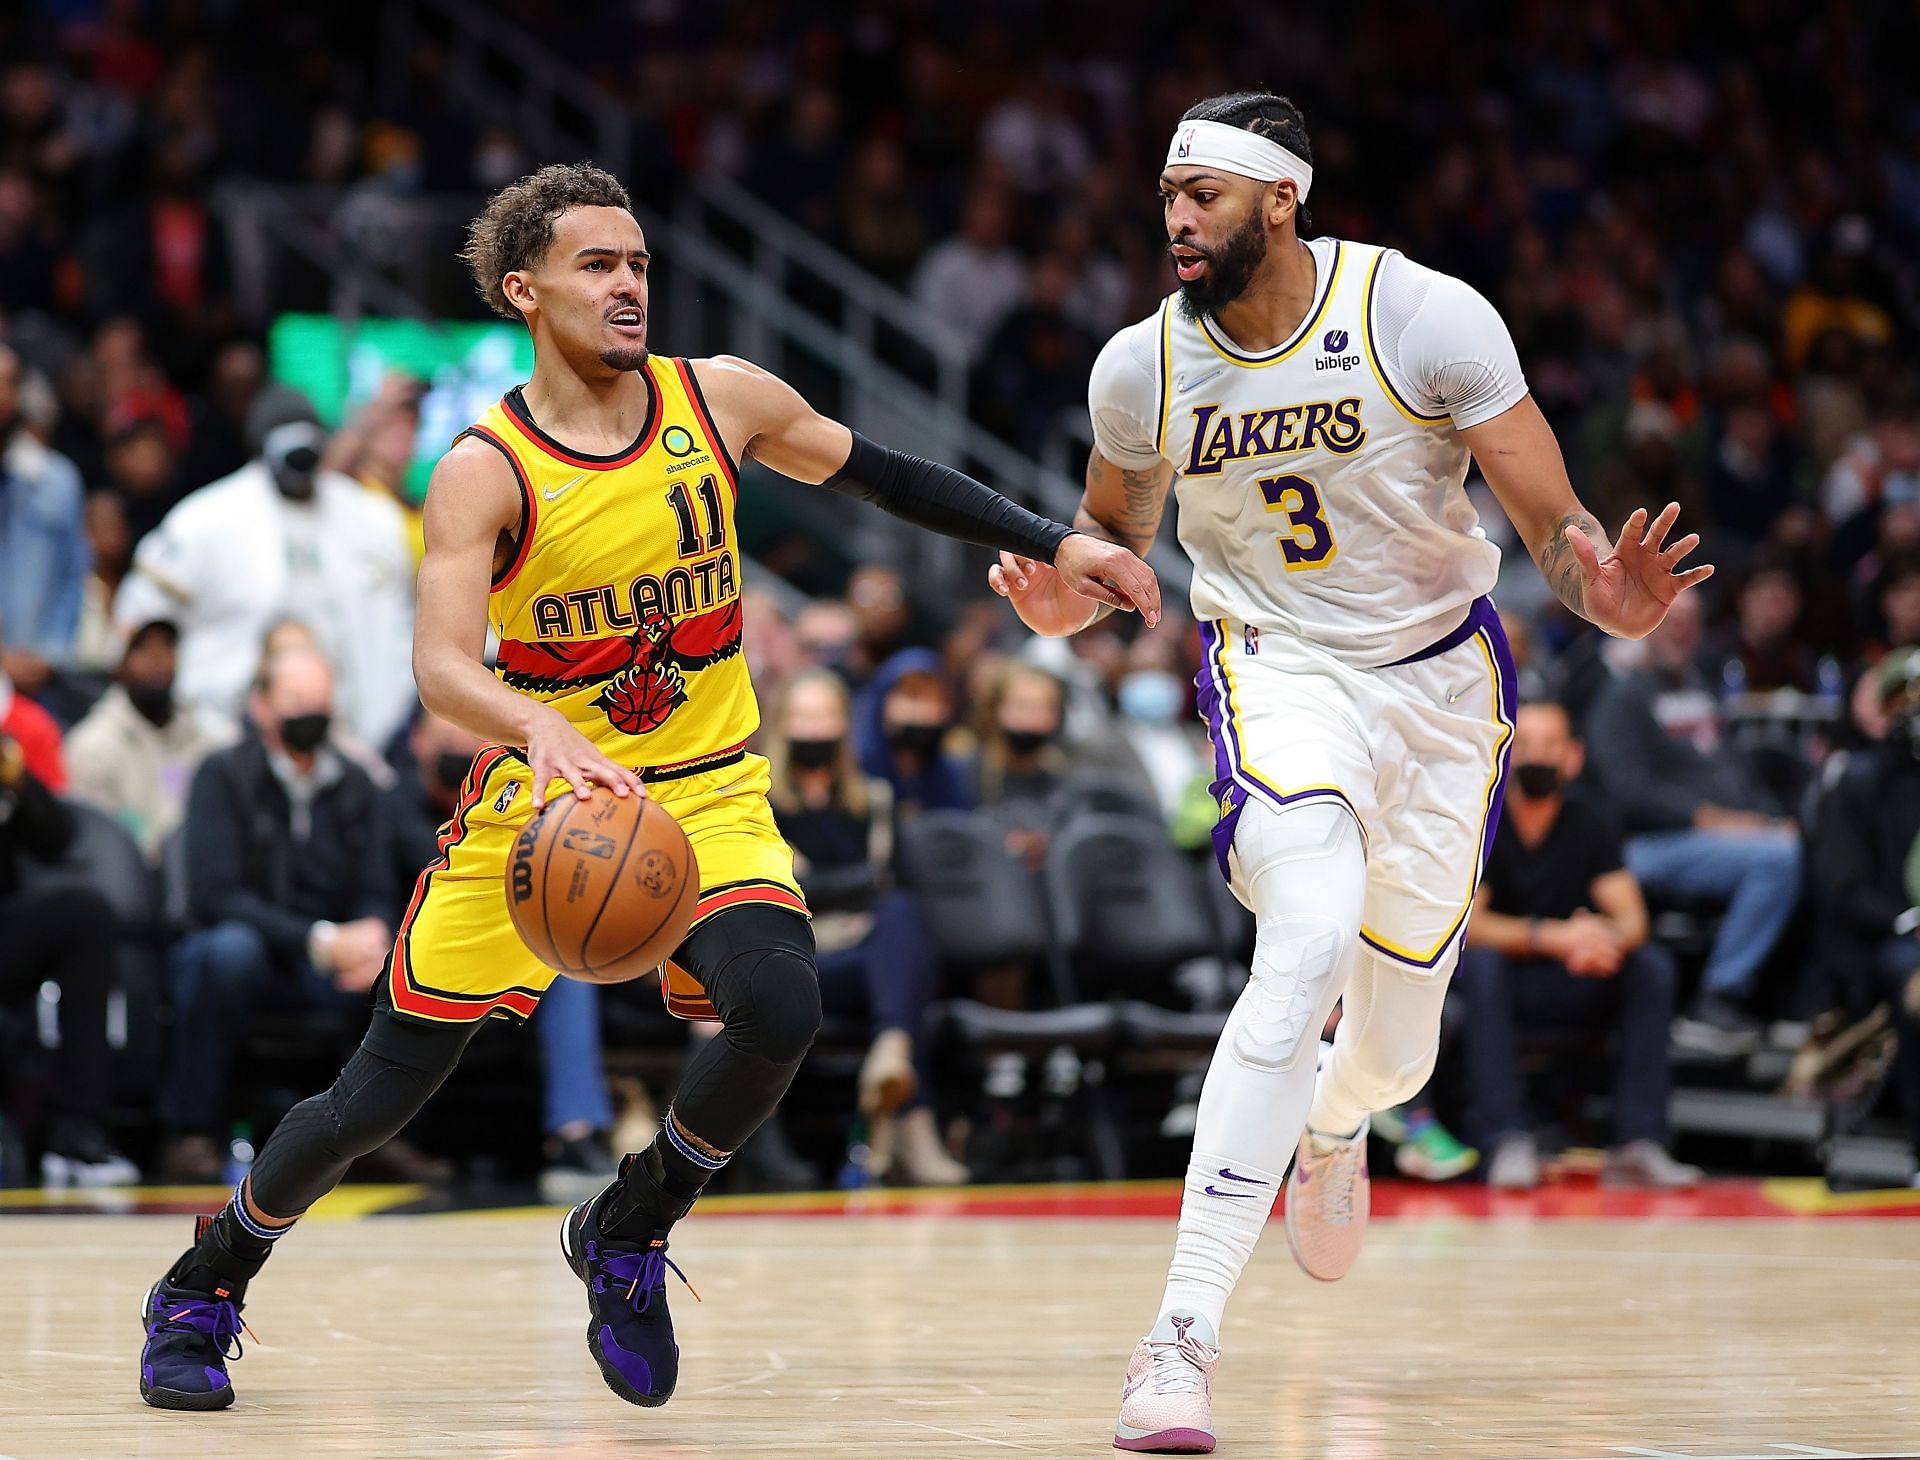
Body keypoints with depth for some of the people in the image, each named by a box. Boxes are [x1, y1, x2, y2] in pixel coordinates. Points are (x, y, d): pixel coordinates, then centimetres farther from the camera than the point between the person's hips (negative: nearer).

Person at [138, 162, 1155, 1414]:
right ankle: (203, 1291, 28)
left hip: (705, 794, 2)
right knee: (381, 1096, 1)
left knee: (779, 1013, -26)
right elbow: (442, 664, -28)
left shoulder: (721, 399, -4)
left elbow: (882, 476, 11)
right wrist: (540, 732, -49)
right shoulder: (487, 471, -15)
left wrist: (1054, 543, 6)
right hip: (538, 796, -2)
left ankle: (628, 1236, 2)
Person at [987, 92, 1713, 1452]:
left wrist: (1607, 594, -40)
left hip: (1442, 676, 1)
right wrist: (1068, 599, -16)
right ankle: (1184, 1333, -31)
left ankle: (1329, 1130, 54)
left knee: (1395, 1046, 10)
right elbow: (1113, 533, 8)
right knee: (1311, 943, -31)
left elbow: (1556, 525, -16)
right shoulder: (1143, 368, -11)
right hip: (1280, 669, -1)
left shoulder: (1425, 318, -19)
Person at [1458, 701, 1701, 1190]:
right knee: (1480, 963, -35)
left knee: (1653, 964, -20)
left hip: (1572, 989, 3)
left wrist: (1609, 939, -33)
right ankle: (1508, 1143, -40)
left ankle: (1637, 1145, -27)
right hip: (1502, 986, -3)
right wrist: (1549, 936, -34)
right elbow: (1462, 923, -20)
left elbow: (1632, 918, -7)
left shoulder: (1588, 828, 4)